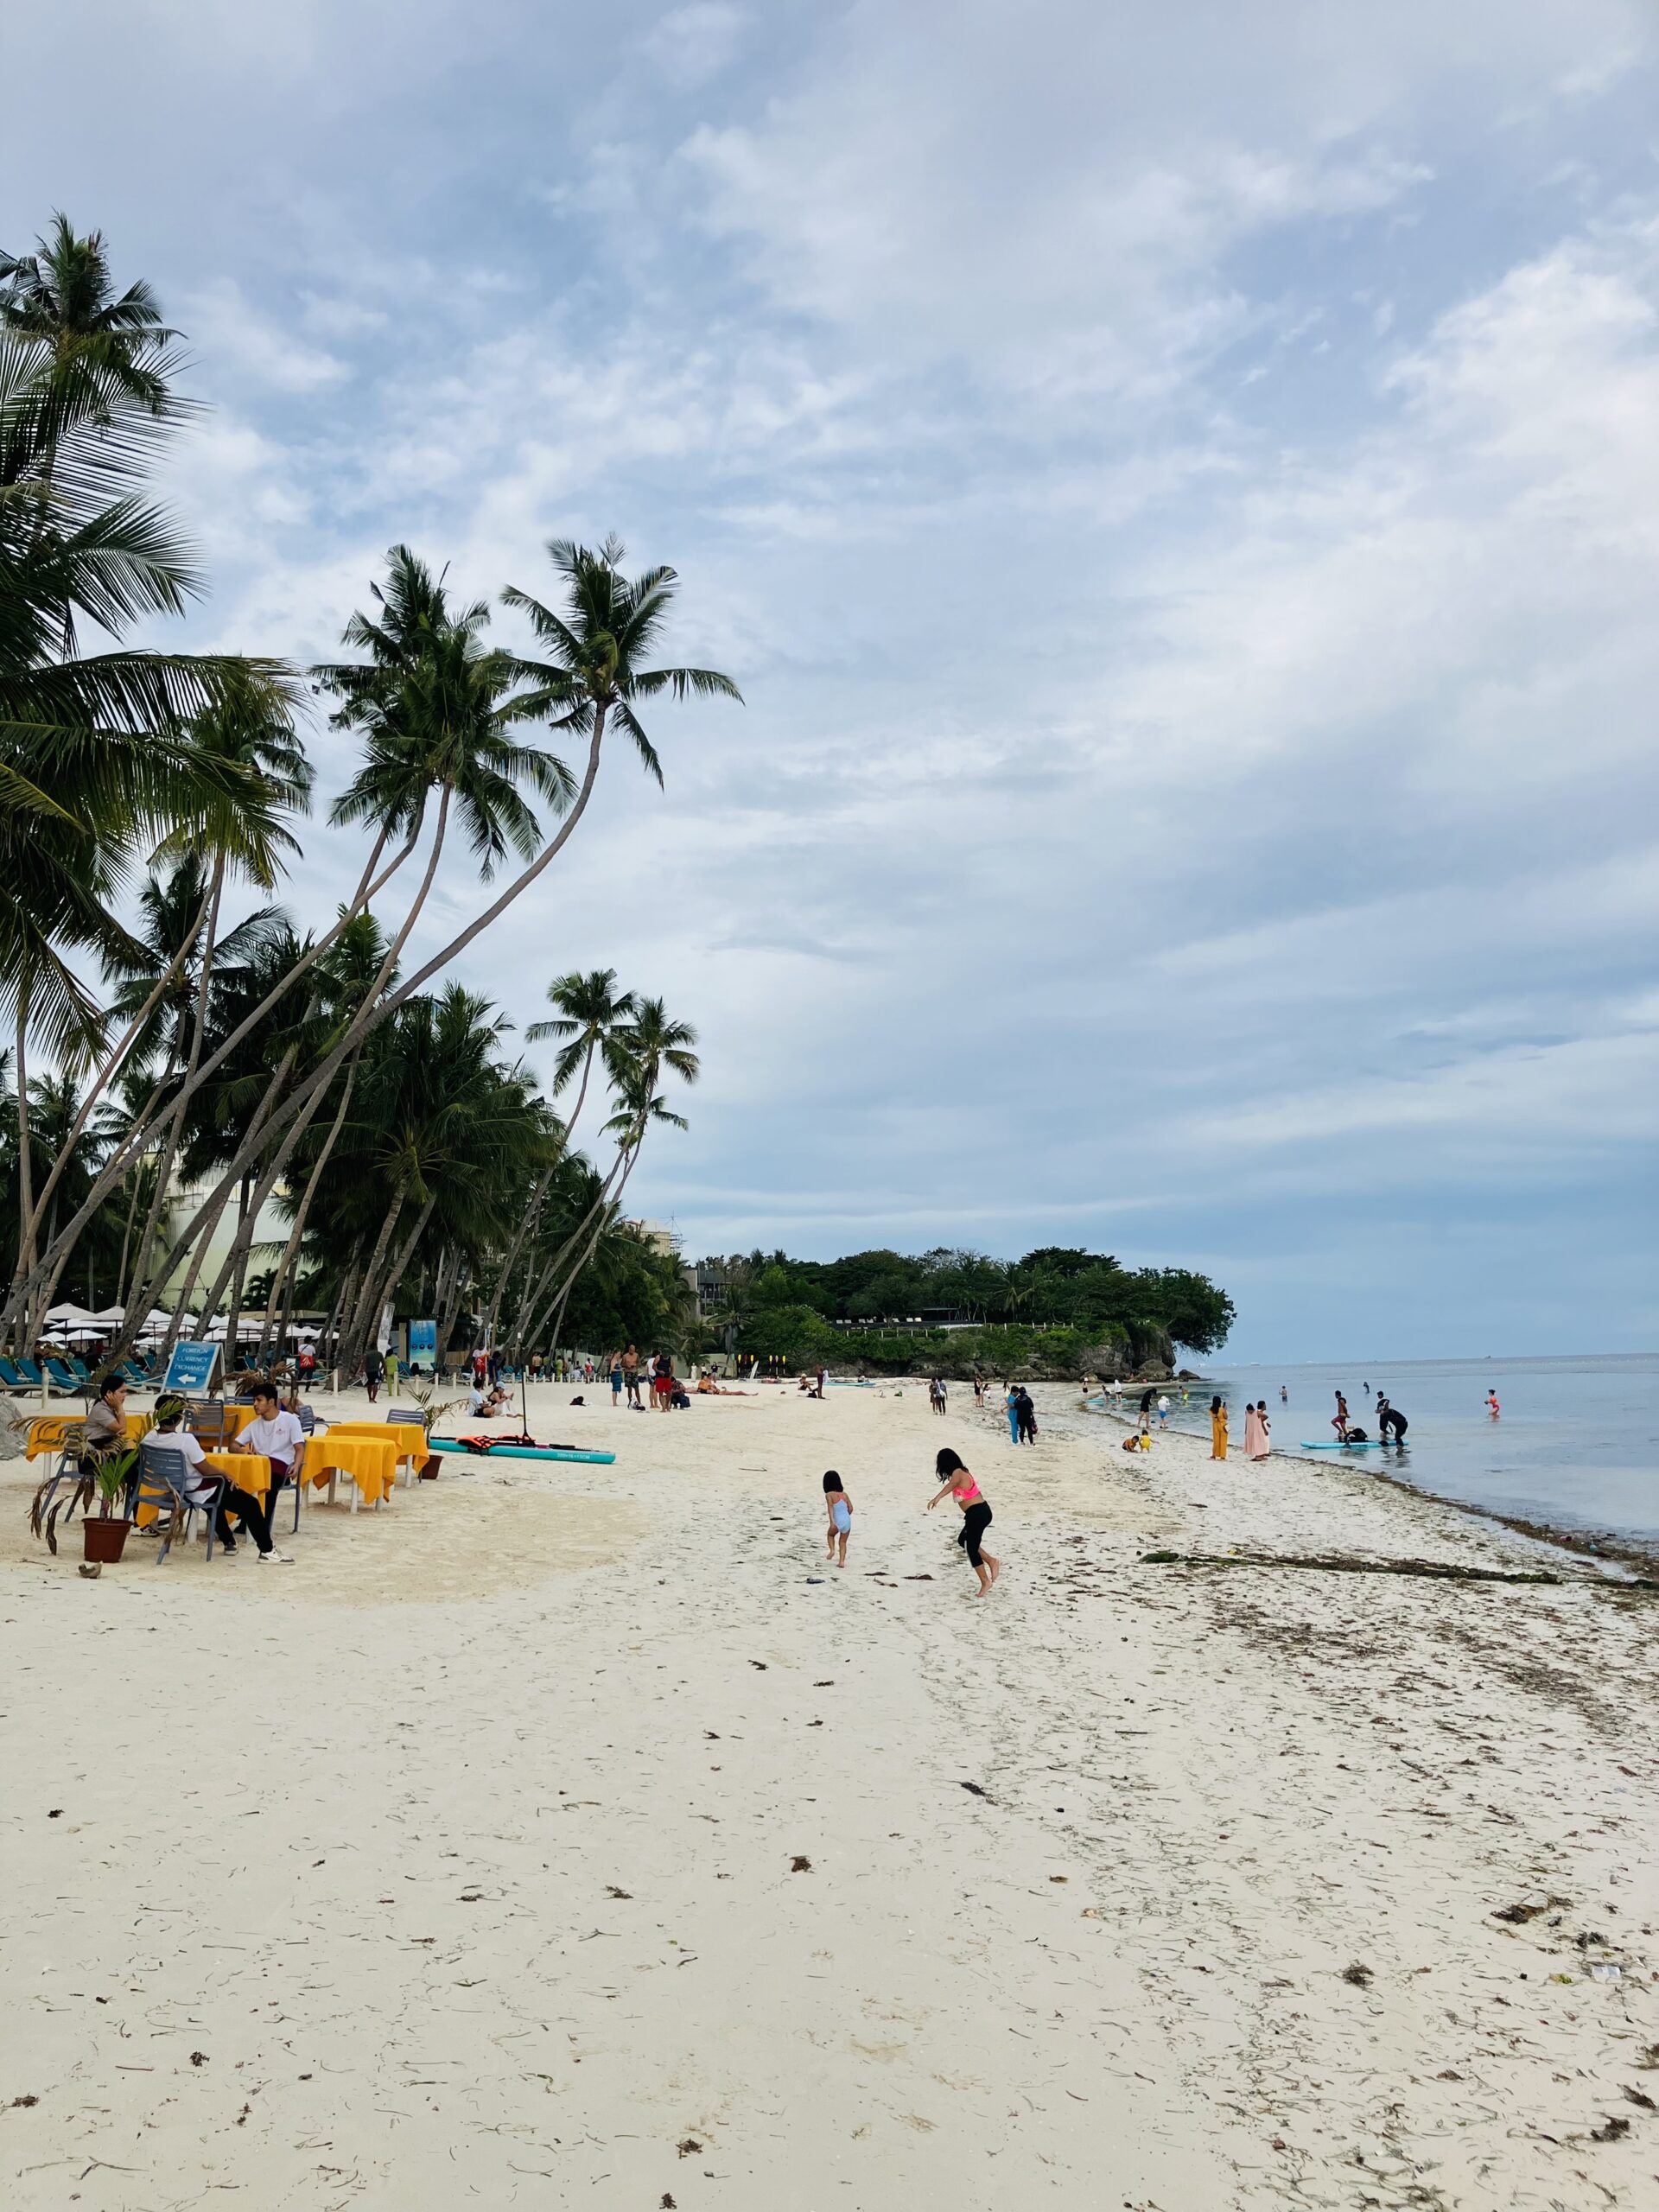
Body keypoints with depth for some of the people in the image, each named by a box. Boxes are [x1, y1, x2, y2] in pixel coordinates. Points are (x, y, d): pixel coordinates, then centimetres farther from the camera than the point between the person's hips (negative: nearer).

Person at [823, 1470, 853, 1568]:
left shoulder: (829, 1495, -2)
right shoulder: (844, 1494, 12)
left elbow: (830, 1508, -16)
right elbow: (850, 1508, 12)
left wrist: (832, 1521, -24)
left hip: (837, 1522, -4)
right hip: (847, 1520, 4)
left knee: (830, 1535, 28)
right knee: (843, 1542, 17)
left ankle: (832, 1550, 8)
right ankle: (842, 1561, 6)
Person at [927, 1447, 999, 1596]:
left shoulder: (957, 1473, -16)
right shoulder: (962, 1472, 13)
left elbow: (951, 1484, -39)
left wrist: (936, 1498, -54)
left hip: (977, 1513, -10)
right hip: (981, 1511, 10)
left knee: (972, 1548, 1)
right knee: (963, 1541, 21)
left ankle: (985, 1581, 9)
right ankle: (992, 1562, 20)